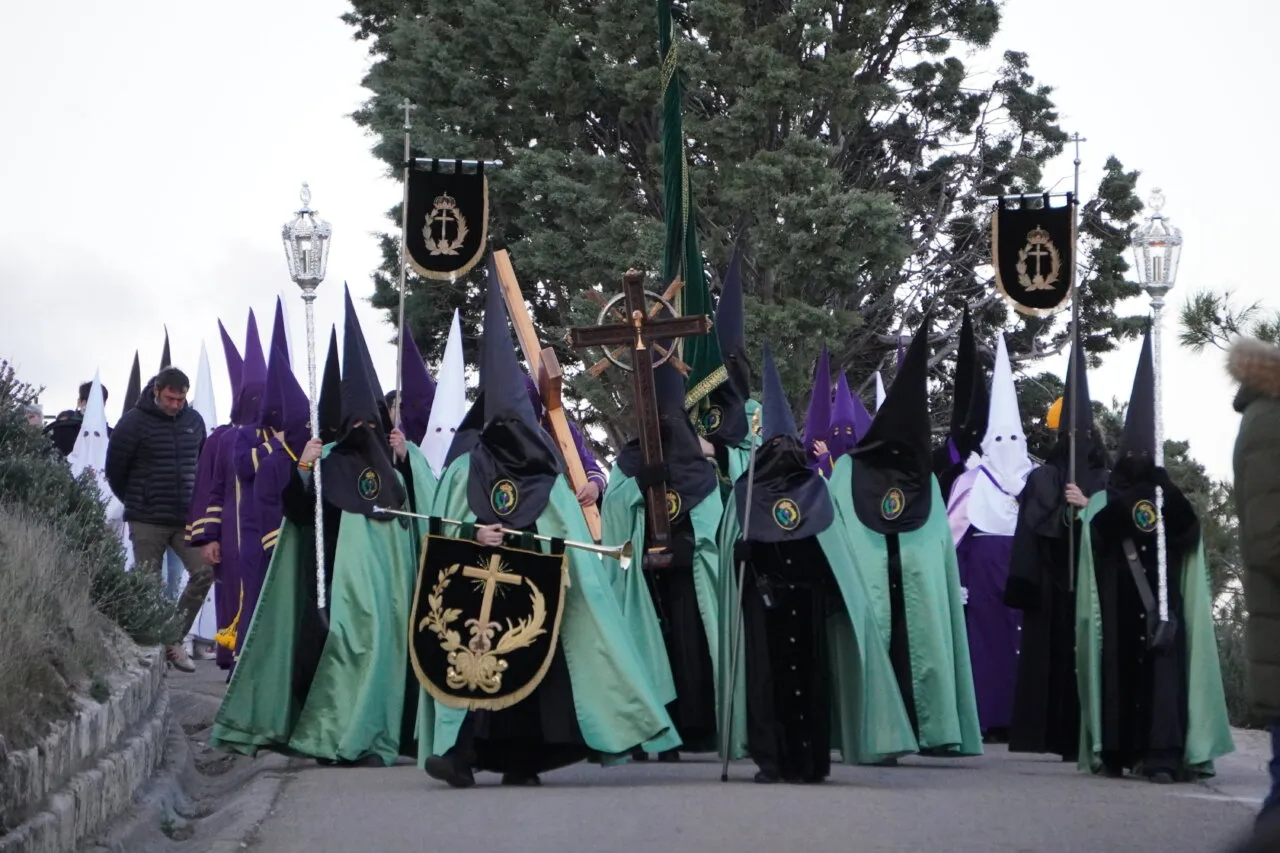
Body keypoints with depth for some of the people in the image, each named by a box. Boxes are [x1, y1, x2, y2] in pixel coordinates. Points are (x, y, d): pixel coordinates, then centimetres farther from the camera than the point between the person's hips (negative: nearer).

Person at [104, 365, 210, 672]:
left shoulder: (194, 421, 6)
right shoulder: (135, 422, -6)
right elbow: (115, 469, 0)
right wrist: (137, 502, 8)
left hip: (187, 518, 3)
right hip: (147, 523, -3)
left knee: (204, 571, -12)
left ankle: (173, 639, -1)